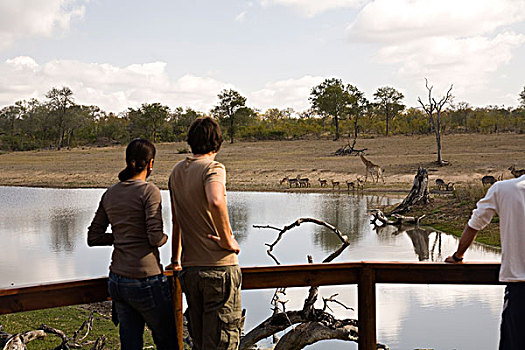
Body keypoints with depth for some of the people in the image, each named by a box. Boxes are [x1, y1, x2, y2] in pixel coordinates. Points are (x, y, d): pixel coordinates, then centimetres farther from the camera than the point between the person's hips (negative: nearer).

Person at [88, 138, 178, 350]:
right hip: (146, 282, -6)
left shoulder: (110, 194, 7)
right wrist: (164, 237, 2)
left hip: (117, 281, 7)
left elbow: (93, 238, 11)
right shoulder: (149, 191, -12)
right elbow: (155, 238, -19)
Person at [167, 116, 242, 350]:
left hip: (189, 269, 7)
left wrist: (176, 259, 32)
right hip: (219, 267, -6)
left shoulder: (177, 171, 11)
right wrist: (227, 240, -19)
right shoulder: (213, 168, -10)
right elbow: (215, 202, -33)